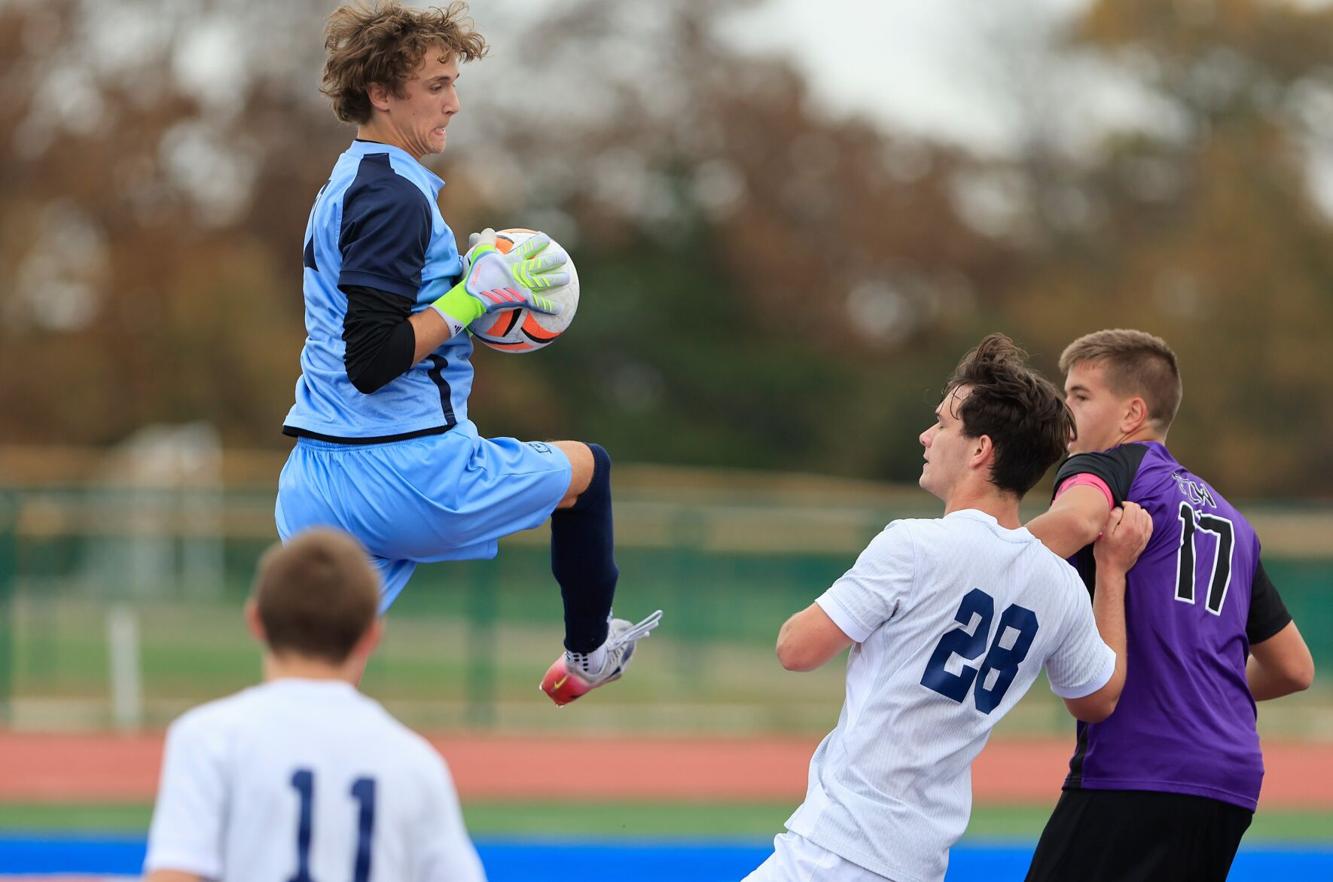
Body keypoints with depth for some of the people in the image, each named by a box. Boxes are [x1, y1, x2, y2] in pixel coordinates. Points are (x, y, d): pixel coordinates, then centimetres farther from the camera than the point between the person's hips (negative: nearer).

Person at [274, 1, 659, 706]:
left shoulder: (344, 185, 15)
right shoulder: (396, 196, -16)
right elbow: (371, 360, -23)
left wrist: (469, 290, 15)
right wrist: (474, 297, -15)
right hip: (409, 476, -8)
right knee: (585, 467, 20)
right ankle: (588, 654, 41)